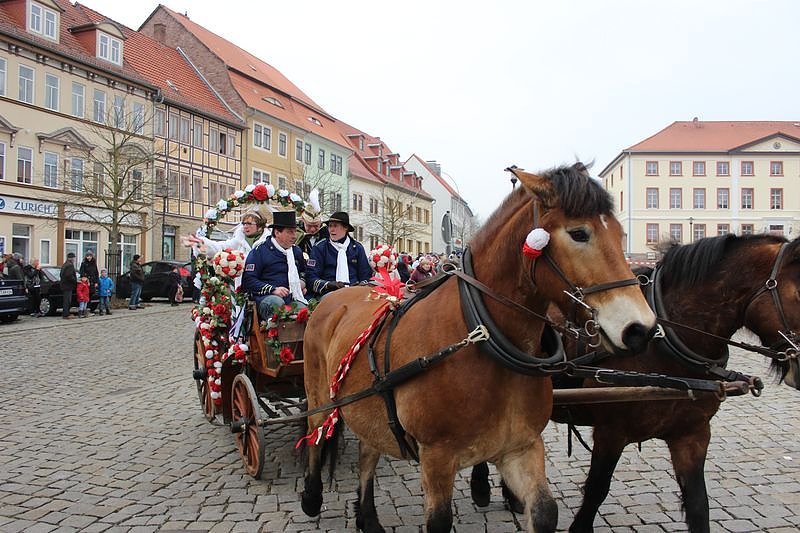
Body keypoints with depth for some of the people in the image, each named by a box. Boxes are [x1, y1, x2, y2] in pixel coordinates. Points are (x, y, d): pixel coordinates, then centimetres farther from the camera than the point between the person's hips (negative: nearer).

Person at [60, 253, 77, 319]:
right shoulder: (70, 265, -16)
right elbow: (69, 276, -25)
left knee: (66, 300, 15)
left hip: (64, 285, 10)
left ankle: (64, 314, 20)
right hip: (68, 286, -10)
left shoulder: (64, 265, 17)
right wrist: (76, 281, -14)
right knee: (67, 300, -8)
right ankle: (66, 314, -7)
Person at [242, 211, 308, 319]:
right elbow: (248, 280, -4)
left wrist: (302, 282, 17)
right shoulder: (259, 251, 2)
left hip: (293, 298, 3)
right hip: (267, 297, -3)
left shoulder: (296, 251, 22)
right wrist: (273, 290, -14)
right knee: (276, 302, -38)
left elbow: (303, 271, 41)